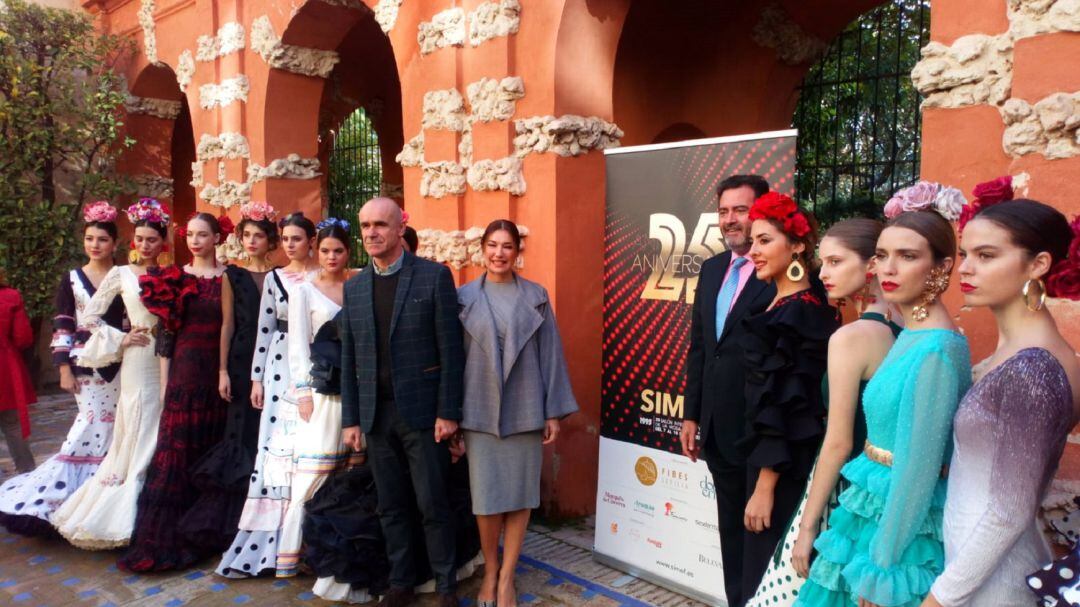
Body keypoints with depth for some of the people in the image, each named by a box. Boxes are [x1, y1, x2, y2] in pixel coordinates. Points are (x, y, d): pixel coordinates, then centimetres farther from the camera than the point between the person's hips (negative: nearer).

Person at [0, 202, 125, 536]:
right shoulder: (71, 279, 4)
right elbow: (62, 327, 1)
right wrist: (64, 369, -5)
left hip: (118, 362, 1)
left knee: (111, 425, 4)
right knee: (93, 421, -6)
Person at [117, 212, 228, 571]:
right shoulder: (175, 278, 5)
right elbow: (166, 332, 3)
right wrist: (164, 381, 0)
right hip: (185, 369, 0)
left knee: (214, 447, 8)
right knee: (178, 448, -1)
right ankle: (166, 536, 8)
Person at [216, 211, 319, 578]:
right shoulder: (274, 278, 7)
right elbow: (264, 330, 8)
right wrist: (256, 378, 5)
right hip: (282, 367, 2)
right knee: (278, 444, 1)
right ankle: (271, 537, 9)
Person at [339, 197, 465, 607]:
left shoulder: (434, 276, -5)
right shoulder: (354, 287, 9)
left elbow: (451, 350, -7)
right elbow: (349, 359, 10)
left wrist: (448, 412, -11)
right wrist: (350, 419, 7)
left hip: (422, 410, -4)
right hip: (376, 414, 4)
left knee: (433, 505, 4)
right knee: (390, 507, 13)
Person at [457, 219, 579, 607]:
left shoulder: (536, 297, 2)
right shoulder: (464, 297, 2)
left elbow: (550, 353, 1)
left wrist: (554, 411, -1)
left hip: (524, 410, 0)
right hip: (480, 411, 0)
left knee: (520, 494, 6)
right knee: (486, 495, 6)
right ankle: (489, 572, 27)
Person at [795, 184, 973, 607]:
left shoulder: (934, 349, -22)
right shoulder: (911, 335, 5)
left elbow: (918, 468, -21)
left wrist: (881, 565, -15)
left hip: (903, 527, -8)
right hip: (879, 512, 8)